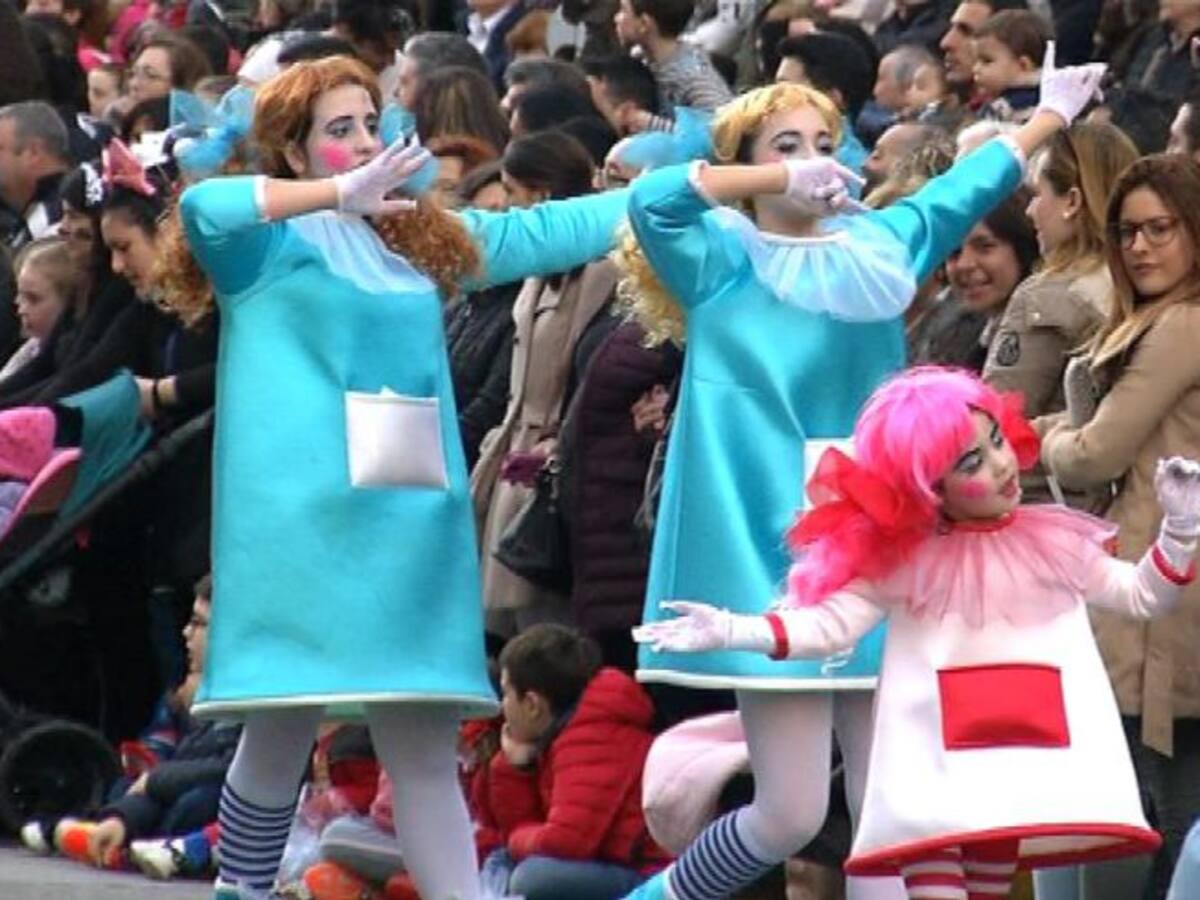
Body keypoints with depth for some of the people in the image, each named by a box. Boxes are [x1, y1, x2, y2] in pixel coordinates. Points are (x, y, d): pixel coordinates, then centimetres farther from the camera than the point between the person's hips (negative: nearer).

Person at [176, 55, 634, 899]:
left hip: (411, 515, 6)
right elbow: (203, 206, -22)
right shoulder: (273, 238, -1)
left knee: (424, 748, 3)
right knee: (283, 734, -3)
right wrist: (339, 193, -27)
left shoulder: (417, 236, 18)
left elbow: (544, 232, 24)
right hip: (302, 515, -5)